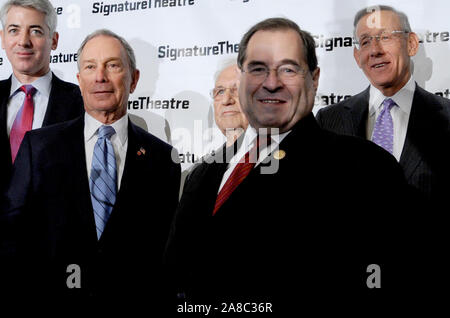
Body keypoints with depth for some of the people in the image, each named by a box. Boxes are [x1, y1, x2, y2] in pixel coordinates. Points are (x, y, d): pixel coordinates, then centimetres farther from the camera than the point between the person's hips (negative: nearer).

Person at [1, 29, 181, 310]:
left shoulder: (161, 157, -2)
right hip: (51, 295, 1)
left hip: (133, 301, 0)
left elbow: (167, 246, -1)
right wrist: (26, 291, -11)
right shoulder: (39, 145, 0)